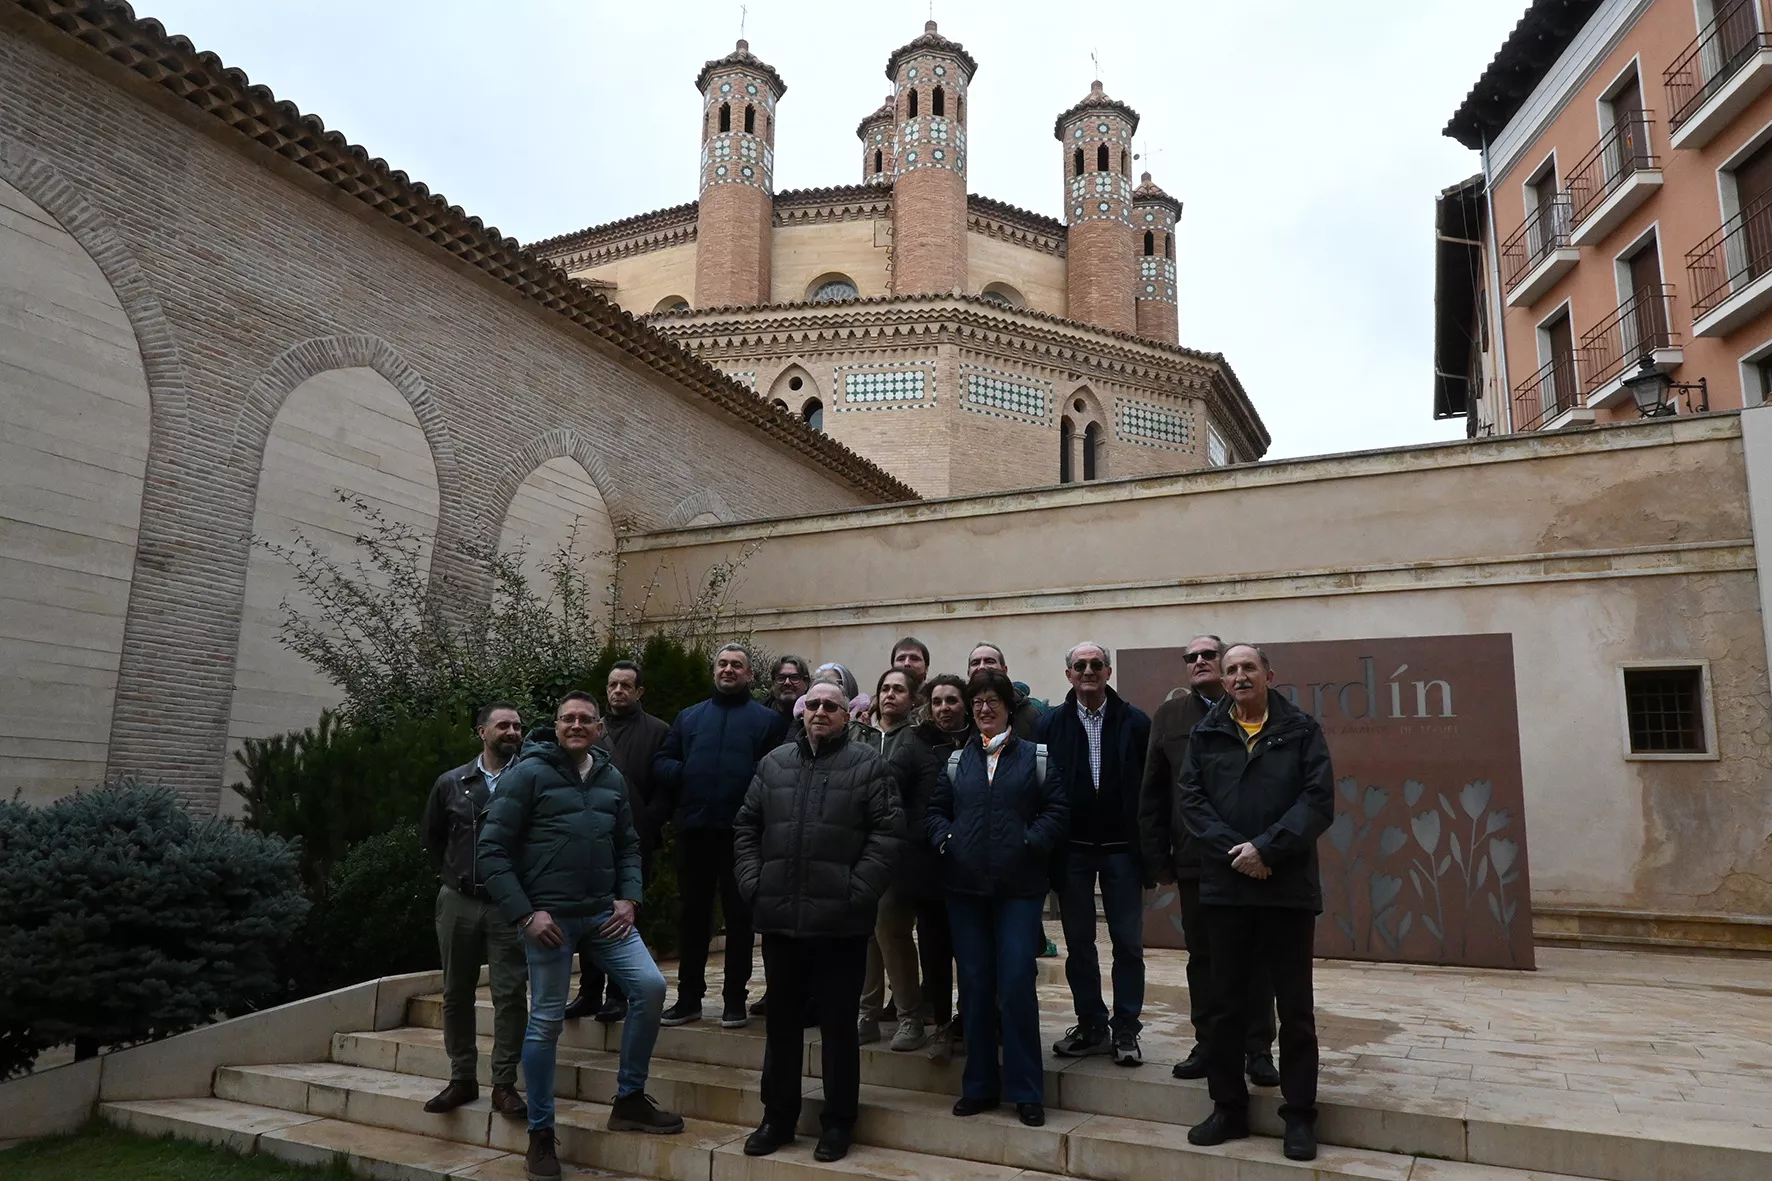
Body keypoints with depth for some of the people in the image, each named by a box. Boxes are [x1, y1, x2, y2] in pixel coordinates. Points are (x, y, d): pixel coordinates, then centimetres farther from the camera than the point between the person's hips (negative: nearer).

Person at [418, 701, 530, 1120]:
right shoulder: (451, 783, 5)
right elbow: (430, 835, 19)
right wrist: (454, 874, 15)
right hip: (458, 902, 3)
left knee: (510, 994, -3)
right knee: (456, 994, 10)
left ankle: (504, 1085, 6)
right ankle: (462, 1079, 23)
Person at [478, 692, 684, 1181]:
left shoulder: (611, 779, 9)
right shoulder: (528, 774, -7)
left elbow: (628, 846, 16)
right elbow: (492, 851, -9)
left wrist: (629, 899, 1)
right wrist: (524, 914, -14)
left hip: (604, 913, 5)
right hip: (549, 917, -5)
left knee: (649, 986, -5)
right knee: (545, 1022, 2)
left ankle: (629, 1100, 14)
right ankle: (541, 1135, 20)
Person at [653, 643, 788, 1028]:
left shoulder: (767, 720, 4)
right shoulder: (689, 717, 16)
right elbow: (660, 763, 11)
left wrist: (755, 781, -22)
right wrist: (684, 774, -8)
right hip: (693, 833, 4)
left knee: (739, 917, 5)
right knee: (692, 916, 12)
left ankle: (736, 1000, 16)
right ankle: (689, 998, 23)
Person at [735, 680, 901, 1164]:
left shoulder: (868, 765, -2)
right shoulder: (774, 762, 11)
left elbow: (887, 833, -7)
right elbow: (746, 827, 13)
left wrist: (857, 892, -13)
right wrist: (753, 884, 2)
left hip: (839, 920, -4)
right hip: (779, 916, 4)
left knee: (838, 1024, 7)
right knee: (781, 1020, 15)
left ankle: (838, 1122, 22)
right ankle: (778, 1116, 30)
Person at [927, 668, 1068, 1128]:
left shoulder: (1036, 758, 3)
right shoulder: (956, 760, 12)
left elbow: (1055, 810, -2)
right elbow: (936, 810, 11)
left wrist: (1030, 843, -14)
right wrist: (945, 841, -6)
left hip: (1019, 886, -3)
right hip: (965, 885, 3)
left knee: (1017, 983, -6)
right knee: (974, 983, 8)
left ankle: (1026, 1091, 7)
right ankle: (979, 1085, 20)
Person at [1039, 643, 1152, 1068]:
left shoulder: (1135, 722, -1)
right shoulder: (1051, 723, 0)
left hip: (1121, 847, -1)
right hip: (1072, 850, 1)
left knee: (1128, 943, 4)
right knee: (1078, 944, 9)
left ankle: (1125, 1031, 15)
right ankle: (1091, 1027, 21)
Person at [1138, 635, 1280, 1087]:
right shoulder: (1169, 715, 6)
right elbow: (1152, 791, 6)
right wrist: (1158, 856, 2)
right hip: (1195, 858, 2)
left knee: (1255, 956, 8)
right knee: (1202, 956, 11)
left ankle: (1258, 1048, 20)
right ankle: (1209, 1044, 22)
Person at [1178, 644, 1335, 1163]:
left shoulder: (1302, 730, 1)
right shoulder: (1205, 734, 7)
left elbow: (1318, 800, -8)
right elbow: (1191, 799, -1)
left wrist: (1266, 848, -17)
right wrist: (1234, 850, -14)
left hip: (1289, 887, -2)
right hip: (1224, 887, 2)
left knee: (1294, 1007, 6)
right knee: (1226, 1003, 10)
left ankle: (1299, 1116, 18)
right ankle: (1228, 1108, 22)